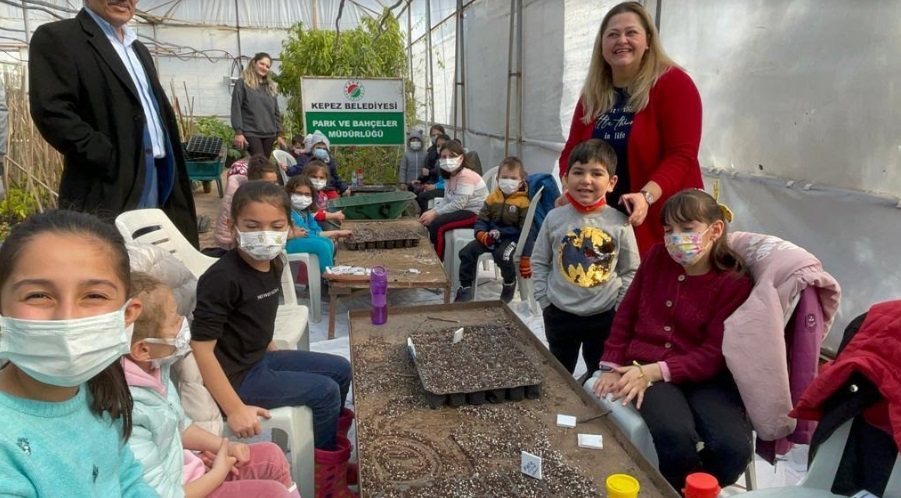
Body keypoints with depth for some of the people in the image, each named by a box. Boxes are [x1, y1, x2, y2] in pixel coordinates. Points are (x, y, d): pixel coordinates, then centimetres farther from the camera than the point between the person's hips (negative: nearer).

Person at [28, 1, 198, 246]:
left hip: (158, 193, 8)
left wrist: (168, 168, 10)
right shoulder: (56, 38, -5)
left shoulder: (139, 49, 21)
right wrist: (112, 161, -19)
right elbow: (52, 112, -15)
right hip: (108, 194, -7)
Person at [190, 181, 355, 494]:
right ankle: (325, 471, 12)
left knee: (341, 369, 12)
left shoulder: (273, 265, 0)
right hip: (237, 375, -9)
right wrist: (235, 409, -28)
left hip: (260, 358, 9)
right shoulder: (223, 278, -27)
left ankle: (330, 442, 31)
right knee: (325, 391, -12)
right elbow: (201, 347, -27)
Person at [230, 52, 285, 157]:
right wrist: (238, 132, -13)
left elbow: (276, 112, 19)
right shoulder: (242, 83, 1)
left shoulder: (271, 87, 19)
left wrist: (279, 134, 13)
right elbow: (236, 109, -5)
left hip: (269, 134, 6)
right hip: (251, 133, -6)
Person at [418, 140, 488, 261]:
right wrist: (432, 211, -10)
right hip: (462, 210, 10)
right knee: (428, 220, 6)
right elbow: (447, 200, 6)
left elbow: (458, 204, -25)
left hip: (476, 214, -10)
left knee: (437, 224, -24)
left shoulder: (465, 176, -21)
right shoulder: (449, 175, 8)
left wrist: (435, 213, -22)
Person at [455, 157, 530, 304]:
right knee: (467, 252, -12)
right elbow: (482, 219, 10)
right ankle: (465, 288, 2)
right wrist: (481, 234, -12)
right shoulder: (492, 198, 8)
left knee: (503, 255, -35)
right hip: (490, 236, 5)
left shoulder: (523, 201, -6)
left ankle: (509, 284, -2)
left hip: (511, 238, -5)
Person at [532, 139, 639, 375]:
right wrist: (545, 300, -3)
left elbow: (631, 271, -2)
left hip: (605, 315, -1)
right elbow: (539, 262, 2)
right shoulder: (554, 218, -8)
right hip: (560, 313, 1)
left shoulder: (619, 223, -10)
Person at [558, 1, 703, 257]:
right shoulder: (592, 94, 9)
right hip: (602, 222, 5)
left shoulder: (673, 83, -7)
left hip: (662, 224, -4)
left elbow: (681, 155, -14)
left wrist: (647, 196, -29)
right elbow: (572, 151, 9)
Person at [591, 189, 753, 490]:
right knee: (674, 435, -31)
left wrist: (653, 371, -24)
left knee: (733, 447, -27)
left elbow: (713, 355, -12)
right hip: (643, 368, 1)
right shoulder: (657, 257, 4)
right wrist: (612, 367, 2)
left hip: (703, 375, 0)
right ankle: (677, 489, 6)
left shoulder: (735, 283, -7)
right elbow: (626, 313, 11)